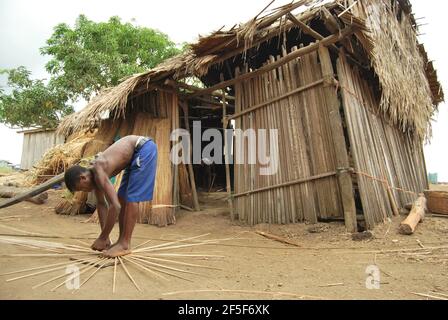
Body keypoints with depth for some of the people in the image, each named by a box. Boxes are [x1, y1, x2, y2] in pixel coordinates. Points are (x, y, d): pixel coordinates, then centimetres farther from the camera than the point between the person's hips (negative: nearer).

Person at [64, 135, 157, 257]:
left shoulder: (99, 173, -23)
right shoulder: (93, 174, 4)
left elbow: (114, 206, -28)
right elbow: (101, 203, 12)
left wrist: (102, 238, -17)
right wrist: (104, 236, 12)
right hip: (136, 152, 10)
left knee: (131, 198, -10)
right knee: (122, 198, 9)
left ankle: (125, 245, -1)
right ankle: (122, 241, 16)